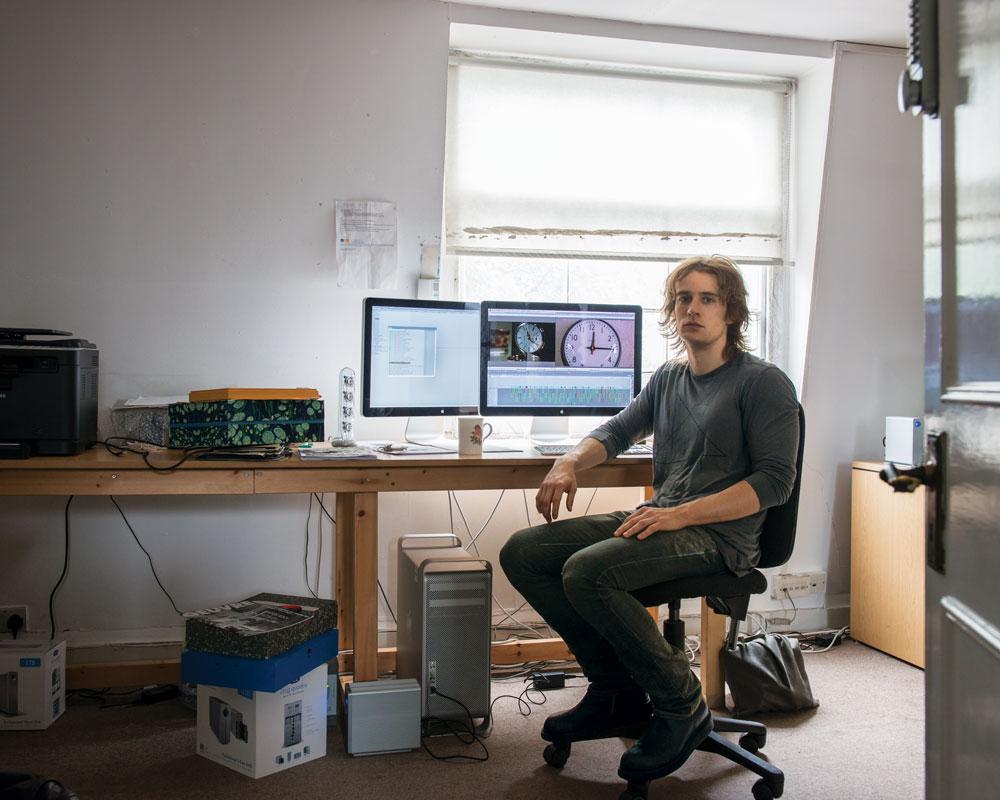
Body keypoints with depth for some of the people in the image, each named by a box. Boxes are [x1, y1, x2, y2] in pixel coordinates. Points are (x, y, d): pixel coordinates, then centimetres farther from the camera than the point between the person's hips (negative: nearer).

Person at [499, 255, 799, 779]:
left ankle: (681, 706, -10)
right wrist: (569, 463, 5)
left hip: (719, 535, -8)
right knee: (521, 554, -5)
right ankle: (616, 690, 2)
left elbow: (774, 481, -12)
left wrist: (681, 515, -22)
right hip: (657, 520, 8)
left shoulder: (763, 382, -3)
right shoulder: (668, 378, 18)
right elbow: (617, 430, 28)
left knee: (586, 572, -31)